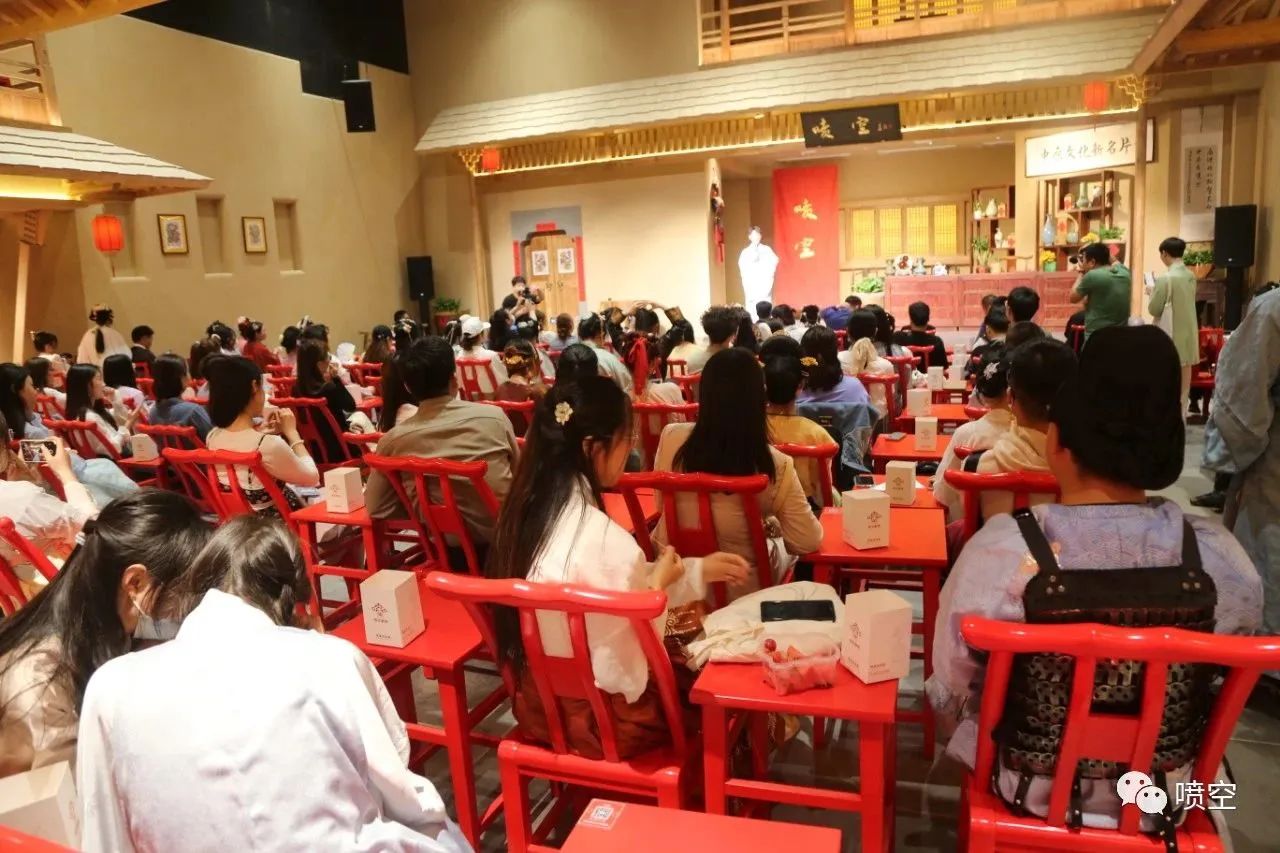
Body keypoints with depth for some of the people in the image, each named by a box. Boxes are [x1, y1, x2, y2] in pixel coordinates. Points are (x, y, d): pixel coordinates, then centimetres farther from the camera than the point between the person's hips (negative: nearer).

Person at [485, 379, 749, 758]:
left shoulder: (529, 509, -5)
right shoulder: (602, 536, -32)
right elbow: (624, 671, -25)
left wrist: (698, 571, 11)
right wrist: (658, 585, -12)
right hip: (602, 718, -7)